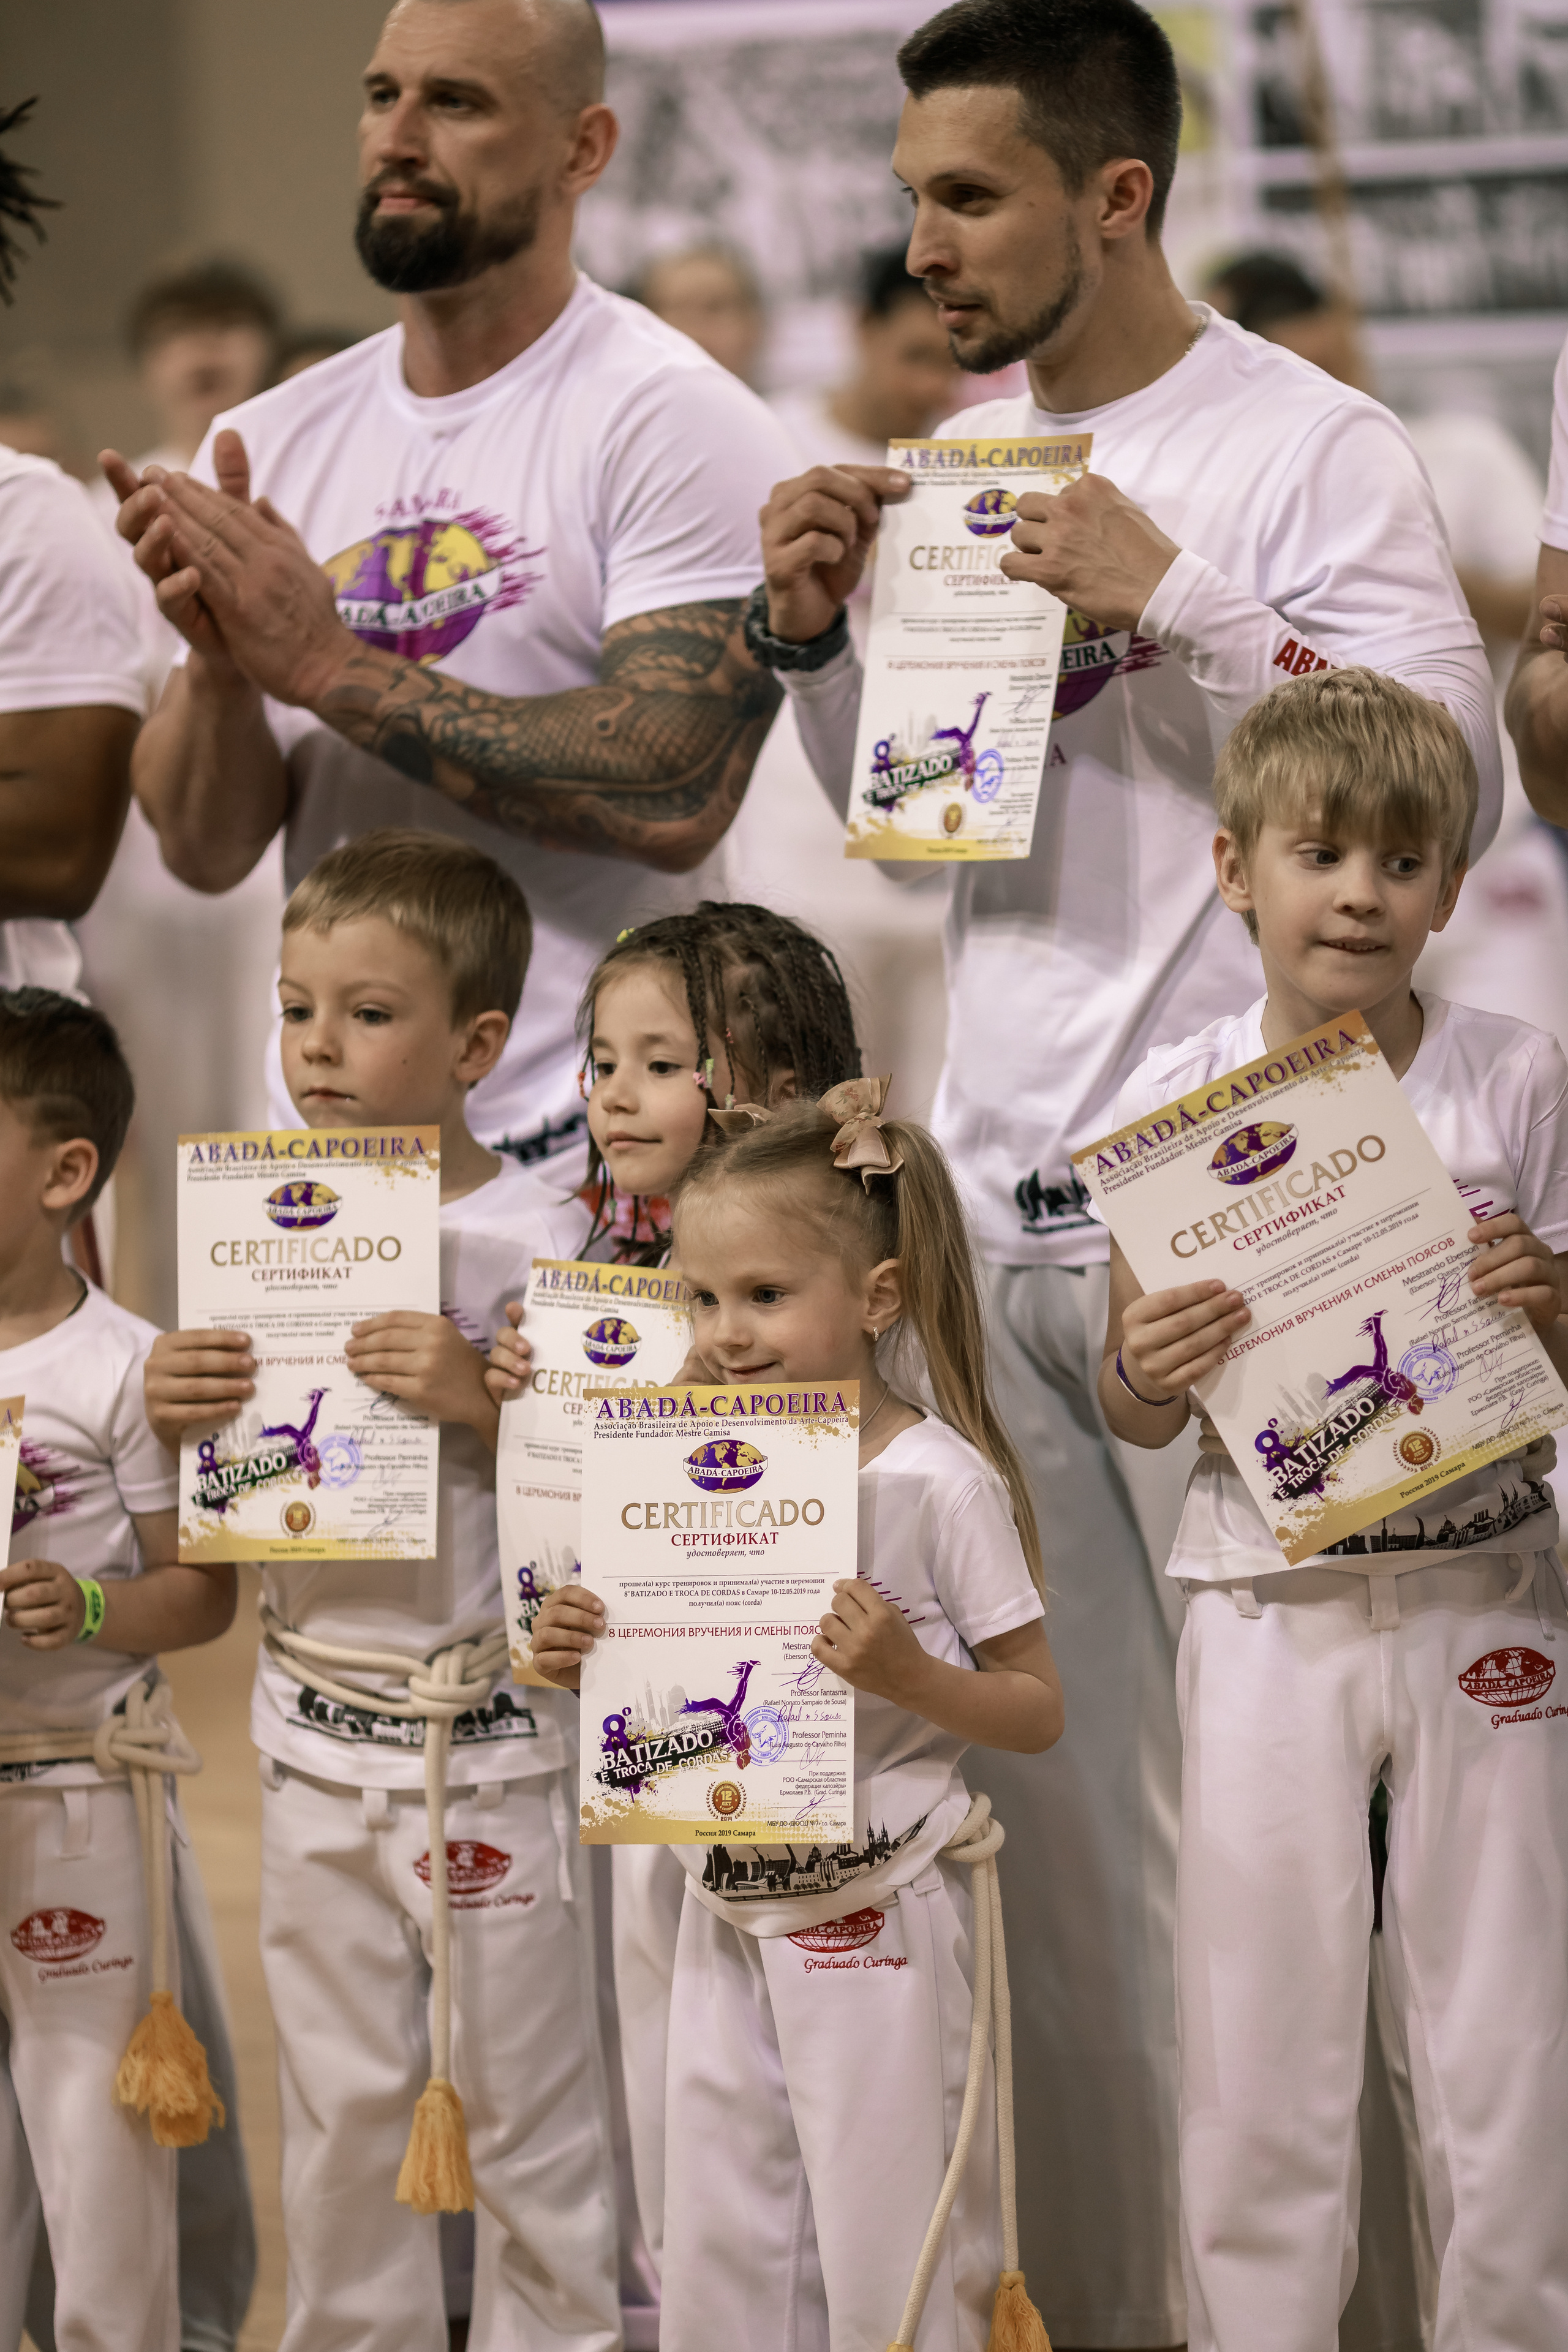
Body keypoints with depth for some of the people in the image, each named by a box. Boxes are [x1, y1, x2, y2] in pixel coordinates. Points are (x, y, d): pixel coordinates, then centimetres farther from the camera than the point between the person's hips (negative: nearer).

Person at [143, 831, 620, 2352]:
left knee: (517, 2083, 4)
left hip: (485, 1724, -5)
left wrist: (478, 1402, -27)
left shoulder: (531, 1238, -10)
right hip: (316, 1714, 5)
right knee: (340, 2095, 13)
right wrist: (173, 1413, -8)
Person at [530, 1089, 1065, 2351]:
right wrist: (593, 1666, -4)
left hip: (877, 1916, -6)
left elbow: (1039, 1710, -8)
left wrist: (908, 1671, -24)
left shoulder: (937, 1480, -12)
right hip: (728, 1912, 6)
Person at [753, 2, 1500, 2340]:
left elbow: (1455, 771, -13)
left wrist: (1167, 599, -18)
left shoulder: (1308, 445, -5)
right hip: (992, 1186, 6)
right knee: (1053, 1788, 6)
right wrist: (813, 640, 4)